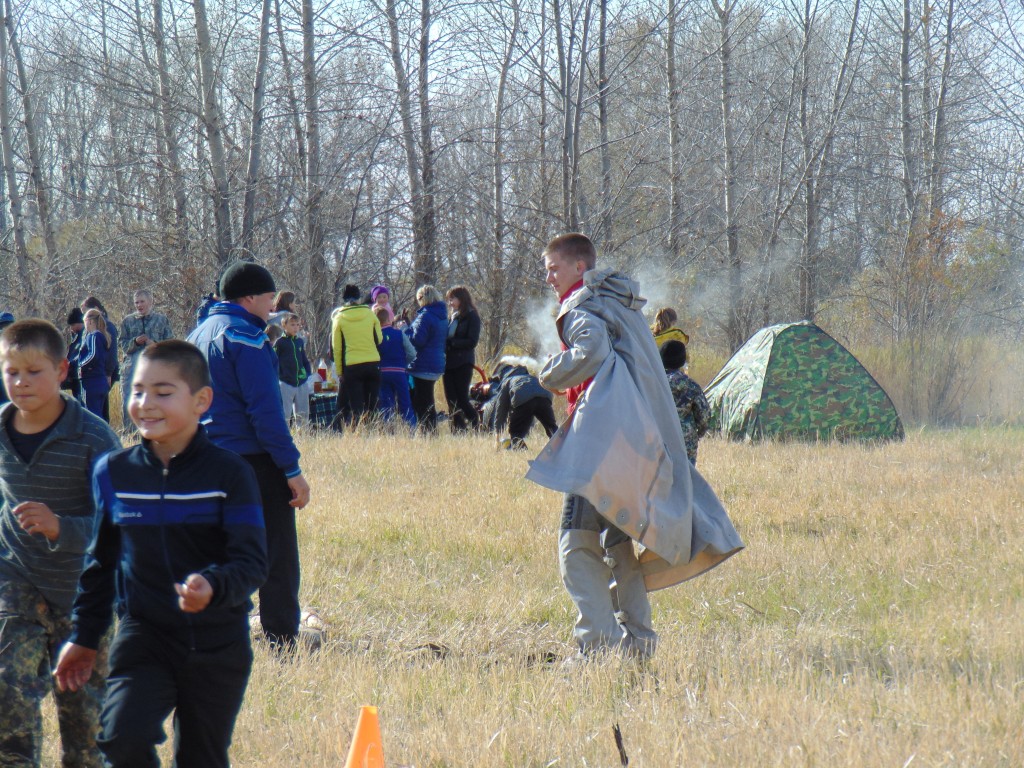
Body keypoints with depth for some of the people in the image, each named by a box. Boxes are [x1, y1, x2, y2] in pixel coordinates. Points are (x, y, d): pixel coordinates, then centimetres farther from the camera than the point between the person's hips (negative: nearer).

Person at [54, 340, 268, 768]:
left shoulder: (229, 474, -8)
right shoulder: (113, 473, 3)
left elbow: (252, 562, -13)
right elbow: (100, 561, 14)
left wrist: (213, 587, -34)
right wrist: (84, 636, 15)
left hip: (217, 647, -1)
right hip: (143, 634, 1)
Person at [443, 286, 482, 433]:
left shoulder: (471, 317, -4)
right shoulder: (453, 317, 17)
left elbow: (472, 342, -12)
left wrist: (449, 342, -15)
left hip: (463, 363, -7)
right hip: (449, 363, 7)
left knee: (462, 399, -9)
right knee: (451, 400, 3)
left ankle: (476, 426, 4)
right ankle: (457, 430, 7)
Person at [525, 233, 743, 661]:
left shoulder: (581, 306, -3)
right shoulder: (623, 304, 24)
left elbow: (592, 351, -22)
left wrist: (550, 376, -7)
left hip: (602, 438, -9)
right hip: (641, 445, 9)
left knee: (578, 542, -14)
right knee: (618, 543, 16)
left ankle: (598, 641, -24)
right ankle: (637, 639, 15)